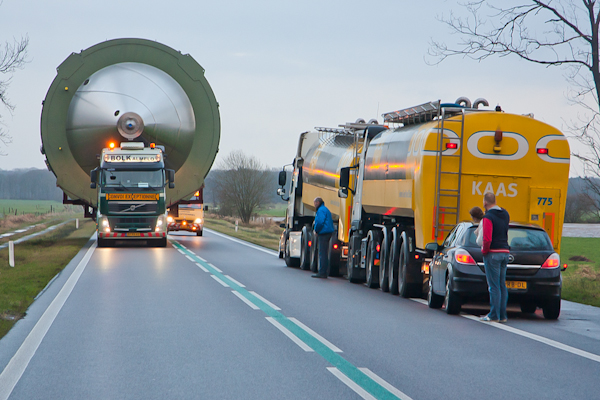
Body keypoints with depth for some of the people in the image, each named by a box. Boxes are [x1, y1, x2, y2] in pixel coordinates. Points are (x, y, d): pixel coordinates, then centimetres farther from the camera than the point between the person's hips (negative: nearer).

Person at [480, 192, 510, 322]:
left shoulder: (488, 217, -14)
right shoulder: (505, 214, 12)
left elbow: (487, 238, -20)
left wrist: (484, 251, -6)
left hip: (493, 253, -8)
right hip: (505, 252, 8)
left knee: (494, 286, -5)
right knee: (502, 285, 11)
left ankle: (494, 315, -3)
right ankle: (502, 315, 13)